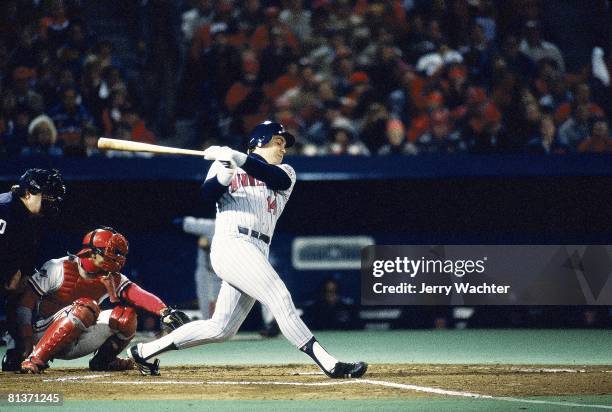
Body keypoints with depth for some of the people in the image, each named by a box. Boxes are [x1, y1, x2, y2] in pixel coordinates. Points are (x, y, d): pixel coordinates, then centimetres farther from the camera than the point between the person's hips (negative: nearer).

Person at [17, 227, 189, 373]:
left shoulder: (112, 279, -1)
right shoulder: (60, 269, -16)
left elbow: (139, 295, -16)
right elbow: (25, 300, -16)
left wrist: (165, 312, -35)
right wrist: (27, 340, -23)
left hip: (75, 346, 6)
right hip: (43, 333, -6)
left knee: (125, 314, -10)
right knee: (86, 308, -34)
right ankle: (35, 359, -31)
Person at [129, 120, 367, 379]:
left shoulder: (285, 173, 21)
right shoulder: (224, 164, 13)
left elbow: (278, 179, -4)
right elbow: (208, 194, -4)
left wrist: (238, 158, -17)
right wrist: (226, 170, -22)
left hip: (257, 252, 6)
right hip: (232, 244, -6)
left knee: (221, 329, 5)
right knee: (280, 299, -19)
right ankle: (329, 364, -24)